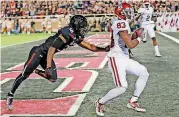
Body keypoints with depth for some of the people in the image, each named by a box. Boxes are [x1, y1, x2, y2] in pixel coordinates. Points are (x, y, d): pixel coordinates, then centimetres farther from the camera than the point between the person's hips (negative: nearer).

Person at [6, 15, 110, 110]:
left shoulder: (76, 37, 2)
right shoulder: (67, 33, -26)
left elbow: (90, 46, 12)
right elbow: (52, 48, -30)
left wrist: (104, 49, 0)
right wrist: (48, 67, -34)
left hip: (46, 56, 9)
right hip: (38, 52, -9)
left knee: (53, 78, 4)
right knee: (25, 75, -4)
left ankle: (35, 71, 26)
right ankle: (10, 95, 10)